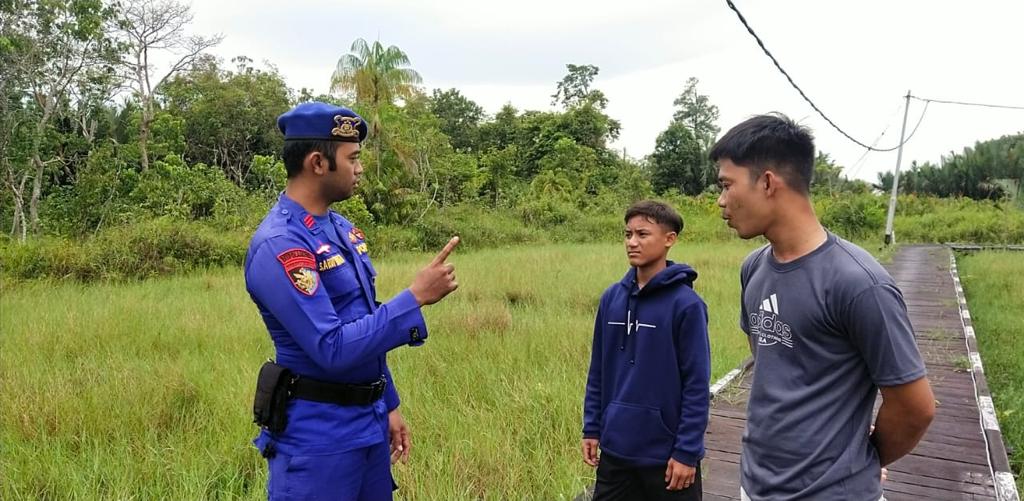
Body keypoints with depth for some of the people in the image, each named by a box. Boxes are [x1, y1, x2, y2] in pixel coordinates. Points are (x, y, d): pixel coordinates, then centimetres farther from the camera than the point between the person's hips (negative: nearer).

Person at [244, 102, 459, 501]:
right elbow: (333, 349, -26)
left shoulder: (341, 227, 7)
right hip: (317, 437, -8)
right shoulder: (279, 245, -21)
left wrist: (388, 406, 16)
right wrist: (415, 297, -24)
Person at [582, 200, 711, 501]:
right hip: (615, 449, 5)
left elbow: (697, 385, -12)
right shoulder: (611, 298, 1)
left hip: (666, 454, -4)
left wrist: (687, 452, -13)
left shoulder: (686, 304, -14)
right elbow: (598, 371, 8)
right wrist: (591, 428, 7)